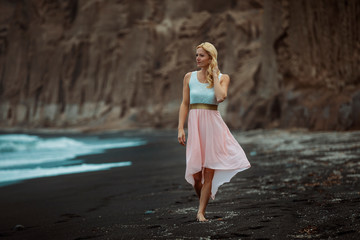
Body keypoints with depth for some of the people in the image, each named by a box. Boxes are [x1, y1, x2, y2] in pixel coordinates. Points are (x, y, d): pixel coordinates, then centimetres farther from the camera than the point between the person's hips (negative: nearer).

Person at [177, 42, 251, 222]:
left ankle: (201, 212, 7)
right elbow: (185, 104, 5)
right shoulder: (189, 77, 6)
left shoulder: (222, 78, 2)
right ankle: (202, 199, 28)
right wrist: (180, 128, -3)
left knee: (209, 171, -2)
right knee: (195, 172, -2)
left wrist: (215, 75, -8)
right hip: (194, 125, 1)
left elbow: (221, 97, -18)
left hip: (213, 124, -1)